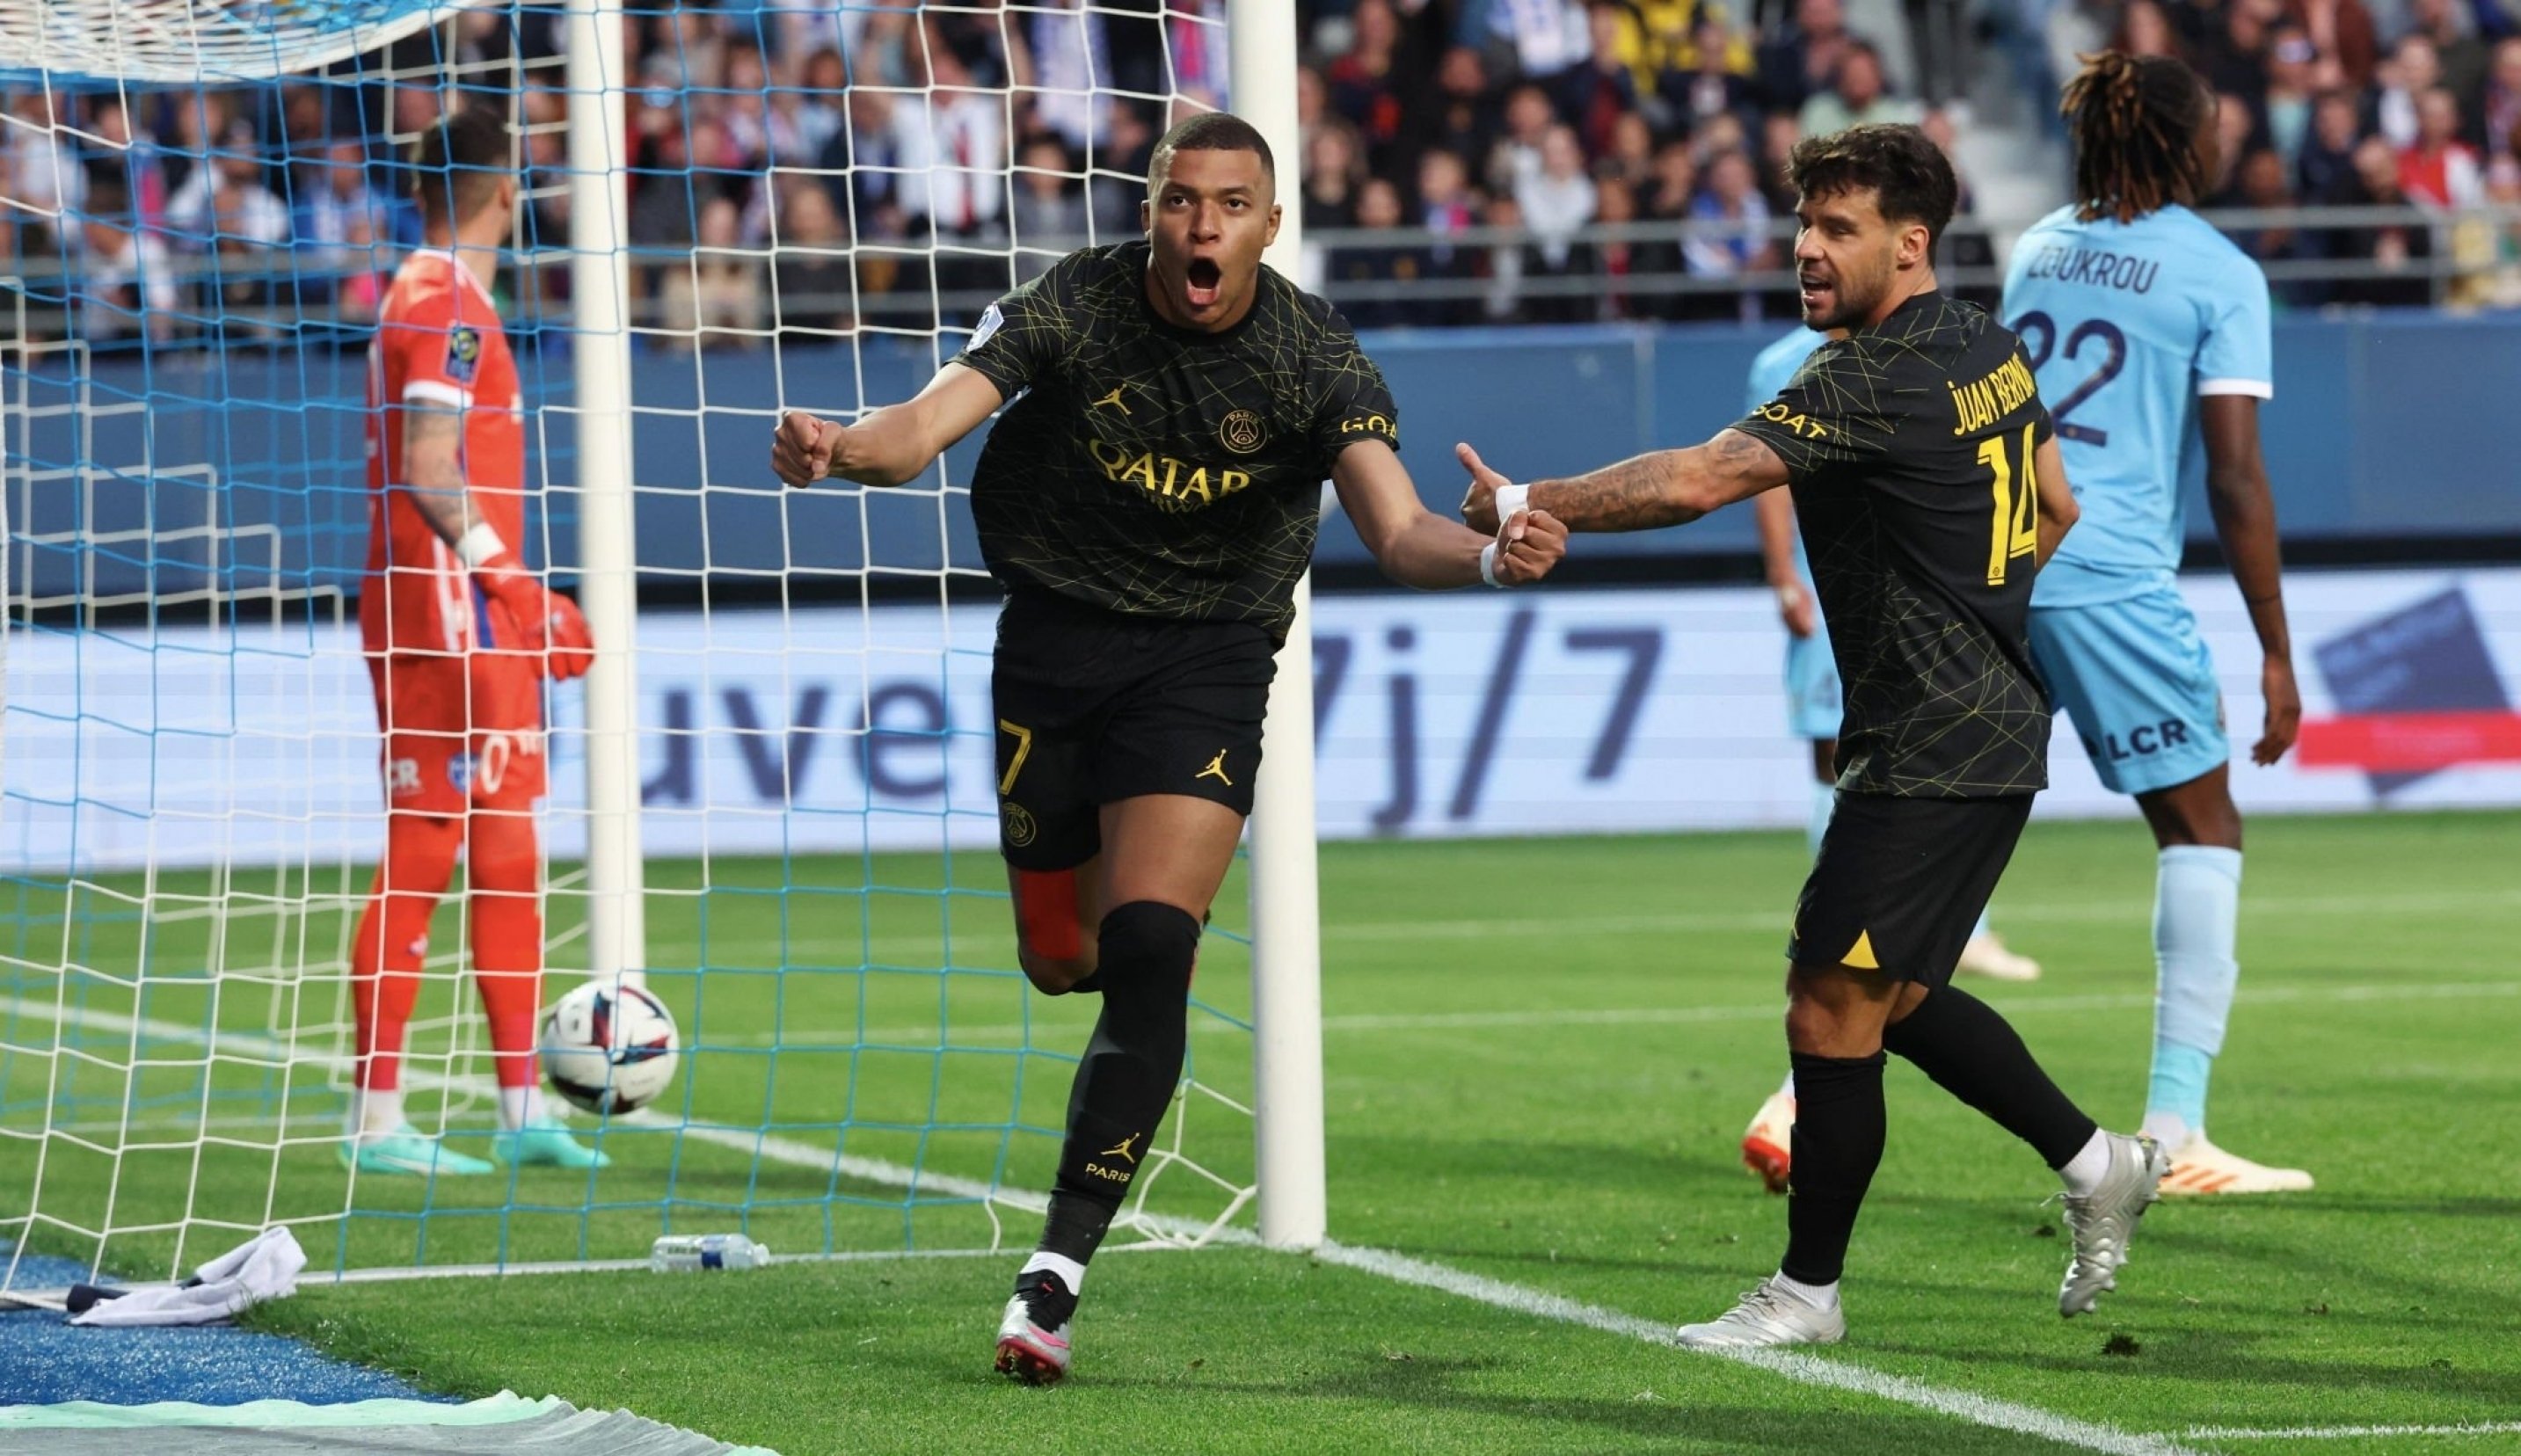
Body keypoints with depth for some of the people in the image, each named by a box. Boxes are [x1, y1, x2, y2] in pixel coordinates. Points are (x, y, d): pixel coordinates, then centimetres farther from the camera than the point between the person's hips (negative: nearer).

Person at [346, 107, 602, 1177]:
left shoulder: (437, 298, 18)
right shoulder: (446, 306, -12)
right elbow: (428, 474, -20)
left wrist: (521, 603, 21)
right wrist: (511, 581, -16)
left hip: (476, 625, 10)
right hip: (445, 618, -10)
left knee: (507, 859, 11)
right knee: (420, 858, -8)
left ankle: (523, 1112, 14)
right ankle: (376, 1119, -6)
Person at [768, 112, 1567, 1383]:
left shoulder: (1314, 358, -15)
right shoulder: (1070, 309, -14)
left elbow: (1396, 528, -26)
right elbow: (926, 425, -25)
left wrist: (1487, 556, -49)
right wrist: (842, 448, -49)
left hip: (1209, 657, -2)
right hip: (1054, 637, 2)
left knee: (1146, 957, -18)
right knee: (1061, 958, 10)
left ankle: (1056, 1273, -16)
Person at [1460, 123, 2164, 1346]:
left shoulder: (1873, 380, -20)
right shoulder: (1989, 348, 9)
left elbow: (1699, 480, -29)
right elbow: (2053, 510, 22)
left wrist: (1529, 506, -26)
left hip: (1929, 755, -10)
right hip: (1993, 726, 10)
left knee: (1830, 1003, -5)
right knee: (1894, 994, 20)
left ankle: (1808, 1289, 2)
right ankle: (2093, 1162, 28)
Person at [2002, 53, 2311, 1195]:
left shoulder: (2038, 248, 15)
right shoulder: (2218, 275, -2)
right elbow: (2234, 477, -6)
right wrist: (2276, 654, -2)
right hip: (2111, 579, -6)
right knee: (2203, 832, 6)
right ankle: (2174, 1128, -2)